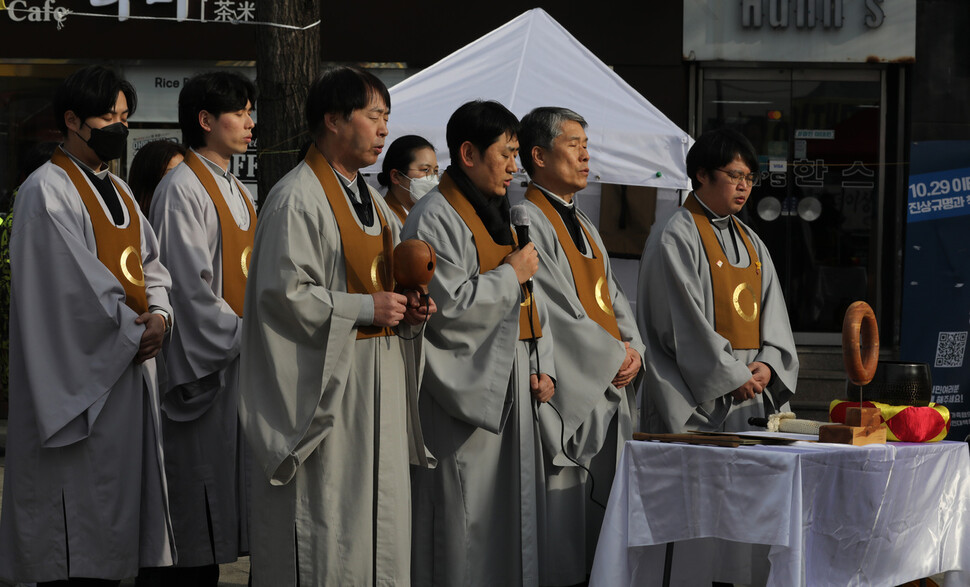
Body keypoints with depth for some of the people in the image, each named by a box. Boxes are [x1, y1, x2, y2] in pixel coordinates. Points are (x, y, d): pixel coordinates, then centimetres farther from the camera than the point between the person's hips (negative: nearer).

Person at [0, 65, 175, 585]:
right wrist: (134, 332, -11)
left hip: (130, 365, 8)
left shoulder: (118, 192, 17)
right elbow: (77, 288, -17)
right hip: (80, 375, -8)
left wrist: (159, 316, -4)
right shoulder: (47, 191, -10)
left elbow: (149, 266, 16)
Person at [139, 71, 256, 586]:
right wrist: (246, 337, -15)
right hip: (201, 365, -9)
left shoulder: (237, 191, 17)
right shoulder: (183, 191, -12)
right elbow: (190, 288, -17)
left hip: (240, 357, 9)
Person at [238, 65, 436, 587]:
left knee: (378, 517, 10)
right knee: (324, 524, -5)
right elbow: (283, 291, -20)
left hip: (377, 382, 9)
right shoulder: (297, 199, -13)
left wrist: (406, 308, 4)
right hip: (325, 385, -9)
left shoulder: (370, 200, 16)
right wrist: (365, 309, -19)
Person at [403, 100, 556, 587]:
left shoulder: (495, 214, 17)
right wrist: (510, 275, -12)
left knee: (509, 513, 10)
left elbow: (527, 304, 20)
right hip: (462, 392, -9)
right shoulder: (436, 218, -11)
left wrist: (542, 367, 8)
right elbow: (446, 305, -21)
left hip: (509, 389, 9)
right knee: (464, 517, -7)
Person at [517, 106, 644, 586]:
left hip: (609, 392, 9)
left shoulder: (580, 223, 19)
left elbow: (613, 296, 19)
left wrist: (632, 349, 0)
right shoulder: (529, 221, -9)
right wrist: (613, 356, -11)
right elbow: (554, 308, -16)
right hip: (565, 391, -9)